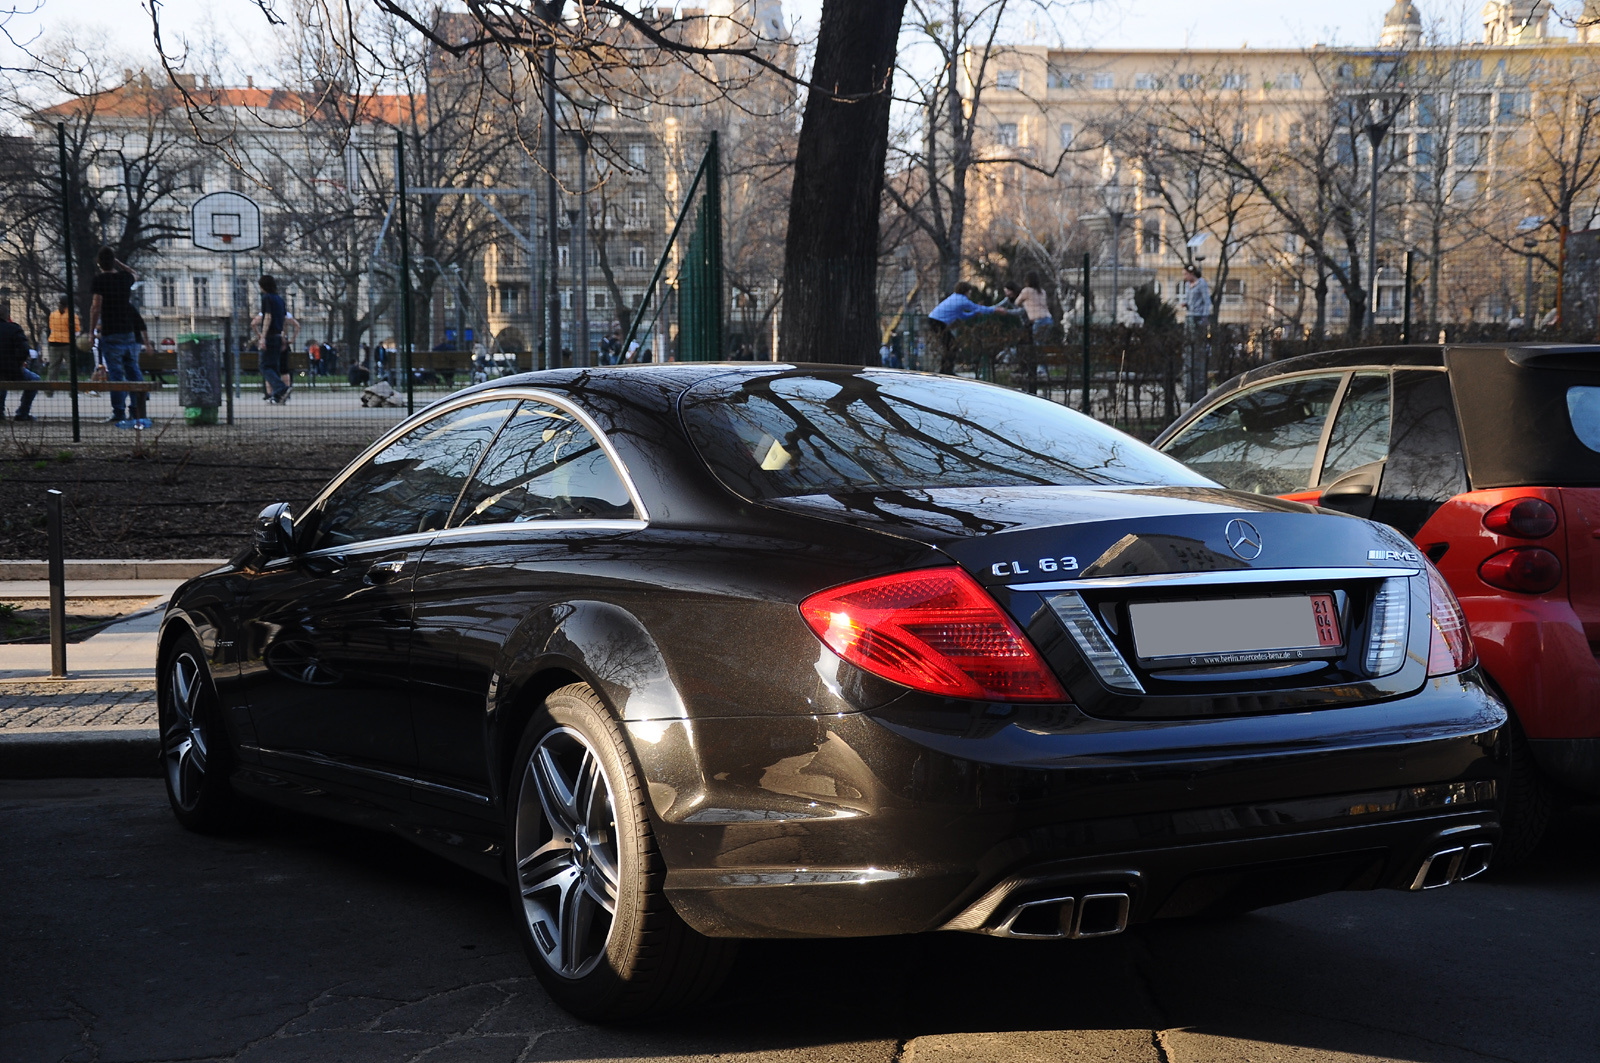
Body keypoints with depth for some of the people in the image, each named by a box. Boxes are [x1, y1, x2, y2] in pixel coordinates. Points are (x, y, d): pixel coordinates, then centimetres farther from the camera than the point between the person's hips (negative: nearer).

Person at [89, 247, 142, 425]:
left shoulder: (100, 280, -8)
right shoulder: (125, 278, 8)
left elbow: (96, 307, -12)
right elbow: (135, 274, 33)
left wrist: (91, 331, -5)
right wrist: (117, 262, 35)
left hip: (111, 334, -5)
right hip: (130, 332, 5)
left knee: (115, 374, -5)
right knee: (133, 370, 11)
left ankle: (119, 413, -7)